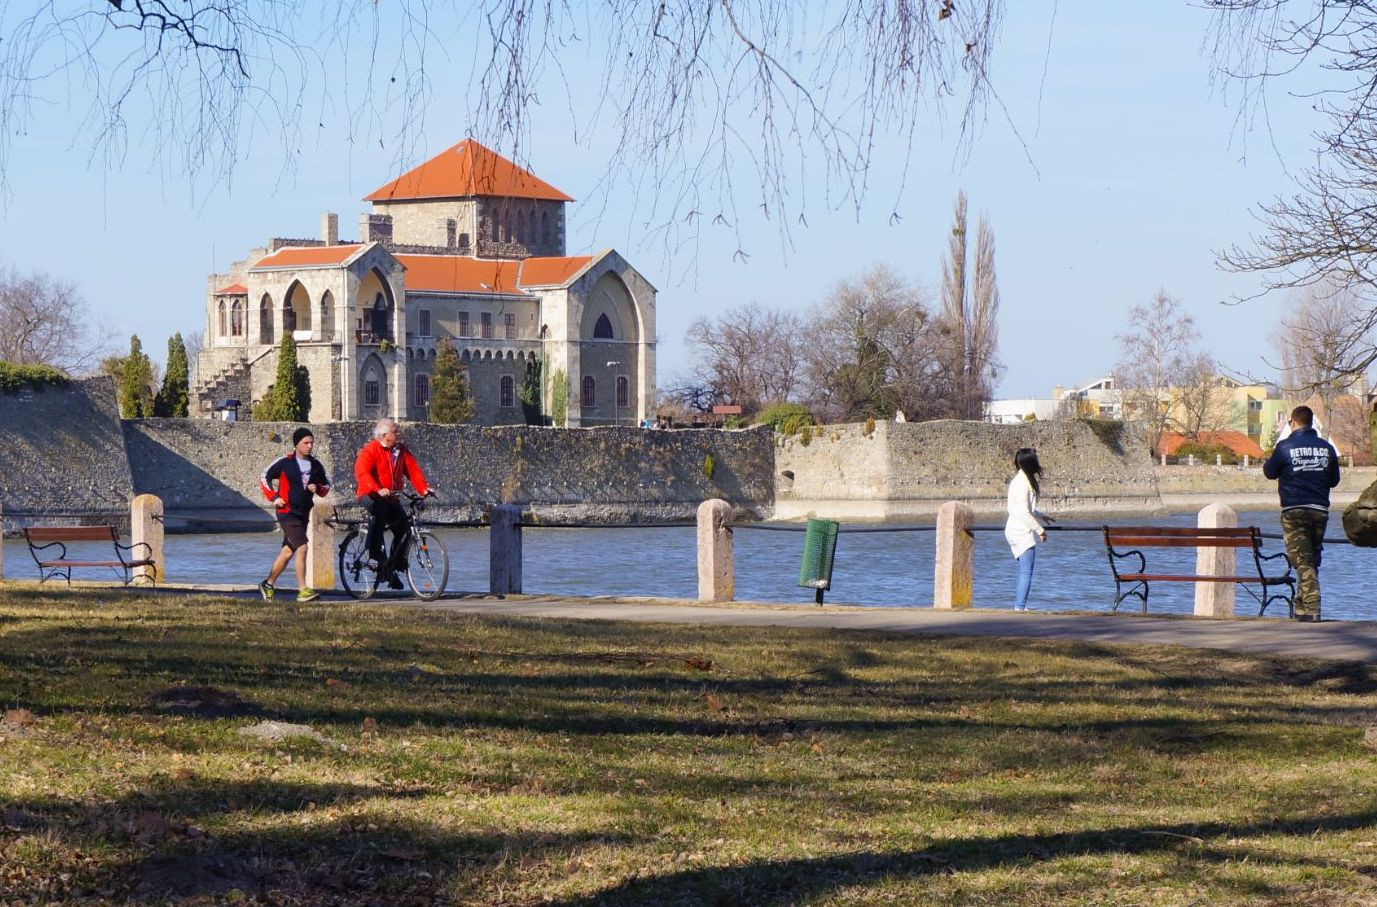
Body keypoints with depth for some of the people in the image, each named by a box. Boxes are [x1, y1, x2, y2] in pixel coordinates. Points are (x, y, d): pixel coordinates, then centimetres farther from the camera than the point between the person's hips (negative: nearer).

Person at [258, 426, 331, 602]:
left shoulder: (316, 465, 7)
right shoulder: (284, 463, -7)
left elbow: (326, 485, 18)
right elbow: (264, 478, 4)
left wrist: (318, 488, -5)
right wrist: (274, 497, -6)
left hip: (303, 513, 6)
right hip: (287, 512, -6)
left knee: (288, 551, 14)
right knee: (302, 547, -19)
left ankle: (268, 585, 30)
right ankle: (302, 590, -20)